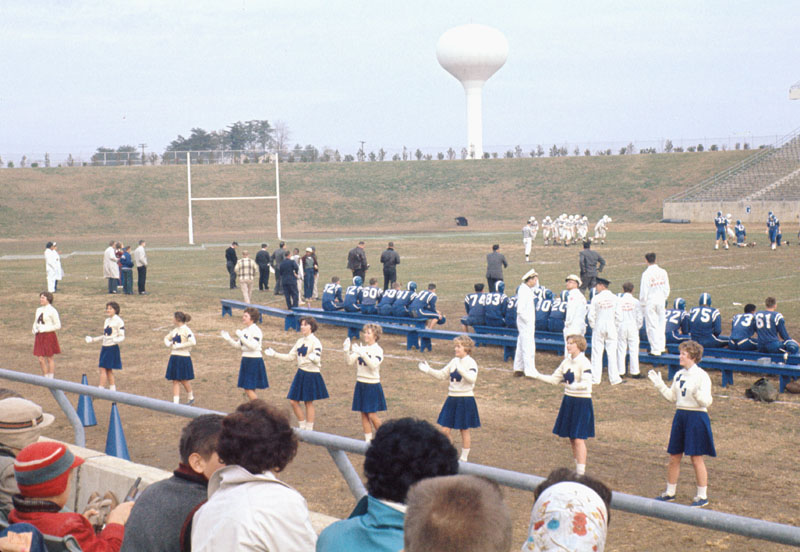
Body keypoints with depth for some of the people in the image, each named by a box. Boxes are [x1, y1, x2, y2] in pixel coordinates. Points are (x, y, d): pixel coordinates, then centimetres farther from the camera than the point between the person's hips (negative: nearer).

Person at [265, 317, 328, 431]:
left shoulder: (315, 342, -11)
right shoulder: (300, 341, 10)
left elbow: (317, 359, -20)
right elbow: (290, 356, 15)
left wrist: (312, 357, -43)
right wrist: (274, 354, 9)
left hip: (312, 374, -7)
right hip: (301, 373, 7)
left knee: (308, 402, 2)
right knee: (293, 401, 6)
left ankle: (309, 429, 13)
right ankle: (303, 427, 21)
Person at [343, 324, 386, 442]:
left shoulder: (378, 350, -9)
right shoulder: (360, 348, 6)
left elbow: (373, 365, -25)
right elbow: (350, 362, -2)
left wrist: (363, 354, -35)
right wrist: (347, 351, -18)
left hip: (373, 385, -5)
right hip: (360, 384, 5)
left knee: (372, 415, -6)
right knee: (364, 414, 7)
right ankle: (368, 440, 15)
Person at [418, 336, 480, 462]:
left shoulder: (471, 362, -12)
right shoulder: (454, 361, 9)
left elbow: (472, 378, -28)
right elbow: (442, 375, 16)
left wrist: (460, 370, -39)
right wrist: (428, 370, 4)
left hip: (465, 400, -6)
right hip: (452, 399, 6)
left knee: (464, 431, 6)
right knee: (445, 430, 4)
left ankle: (464, 459, 17)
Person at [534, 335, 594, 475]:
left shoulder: (584, 363, -15)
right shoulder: (566, 362, 9)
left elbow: (586, 384, -28)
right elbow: (554, 379, 16)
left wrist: (572, 386, -45)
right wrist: (537, 376, 4)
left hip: (582, 402, -8)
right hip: (568, 401, 8)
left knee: (579, 439, -11)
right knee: (572, 439, 11)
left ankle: (581, 473, -10)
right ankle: (578, 470, 21)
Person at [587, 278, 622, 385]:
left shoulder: (596, 298, -7)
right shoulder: (615, 298, -3)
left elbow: (591, 316, -6)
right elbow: (619, 316, -3)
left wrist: (593, 326, 9)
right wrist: (614, 326, 11)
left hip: (599, 327, -1)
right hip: (611, 328, 1)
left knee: (596, 353, 5)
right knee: (612, 353, 5)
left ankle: (595, 378, 6)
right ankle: (614, 378, 6)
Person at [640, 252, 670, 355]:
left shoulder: (646, 273, -16)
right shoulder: (663, 272, -2)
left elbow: (644, 290, -13)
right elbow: (667, 288, 6)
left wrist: (642, 302, -2)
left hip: (650, 302, -5)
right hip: (661, 301, 5)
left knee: (652, 325, 1)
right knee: (661, 323, 15)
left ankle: (655, 349, 2)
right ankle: (662, 346, 21)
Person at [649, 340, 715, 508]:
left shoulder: (701, 376, -12)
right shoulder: (679, 374, 10)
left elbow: (707, 401, -16)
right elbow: (672, 397, 16)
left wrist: (698, 393, -35)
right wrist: (659, 384, 8)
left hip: (697, 417, -7)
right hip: (680, 416, 7)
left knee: (696, 458, -1)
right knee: (674, 457, 11)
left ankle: (702, 496, 10)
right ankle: (670, 492, 25)